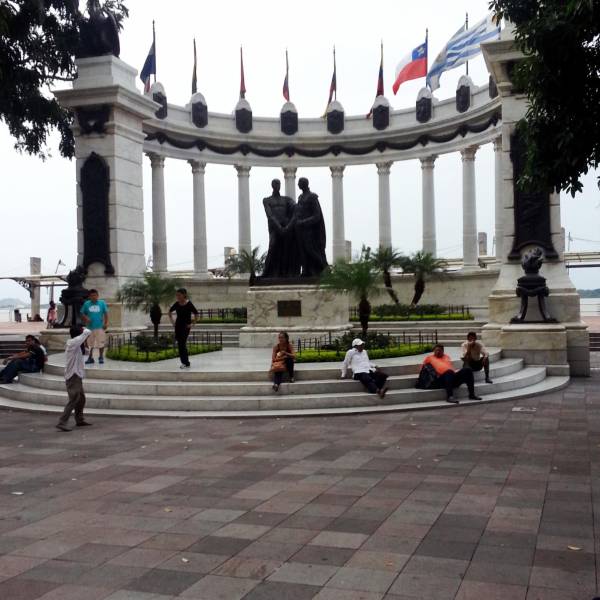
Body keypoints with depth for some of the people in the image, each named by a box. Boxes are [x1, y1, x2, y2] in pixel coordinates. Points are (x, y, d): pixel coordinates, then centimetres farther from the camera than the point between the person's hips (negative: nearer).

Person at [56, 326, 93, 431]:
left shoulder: (76, 344, 12)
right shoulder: (73, 342, -16)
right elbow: (88, 332, -17)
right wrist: (83, 330, 1)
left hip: (77, 376, 10)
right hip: (73, 376, -10)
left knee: (81, 398, 19)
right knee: (73, 400, -12)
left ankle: (79, 420, 32)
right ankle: (62, 423, -13)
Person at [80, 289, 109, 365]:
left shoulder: (102, 303, 0)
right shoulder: (86, 304, 4)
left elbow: (106, 314, 3)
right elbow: (82, 313, 10)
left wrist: (106, 323, -4)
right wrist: (85, 318, -10)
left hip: (100, 327, -2)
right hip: (90, 327, 2)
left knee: (101, 343, -1)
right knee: (90, 344, 8)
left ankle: (101, 358, 13)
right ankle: (90, 358, 19)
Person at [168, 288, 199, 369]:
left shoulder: (189, 304, -13)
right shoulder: (177, 304, 1)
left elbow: (196, 314, -9)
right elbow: (170, 311, 18)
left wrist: (192, 324, -10)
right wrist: (172, 321, 10)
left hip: (186, 326, -5)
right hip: (178, 325, 6)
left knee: (182, 344, -12)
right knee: (179, 344, 6)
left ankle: (186, 363, -5)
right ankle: (184, 362, 16)